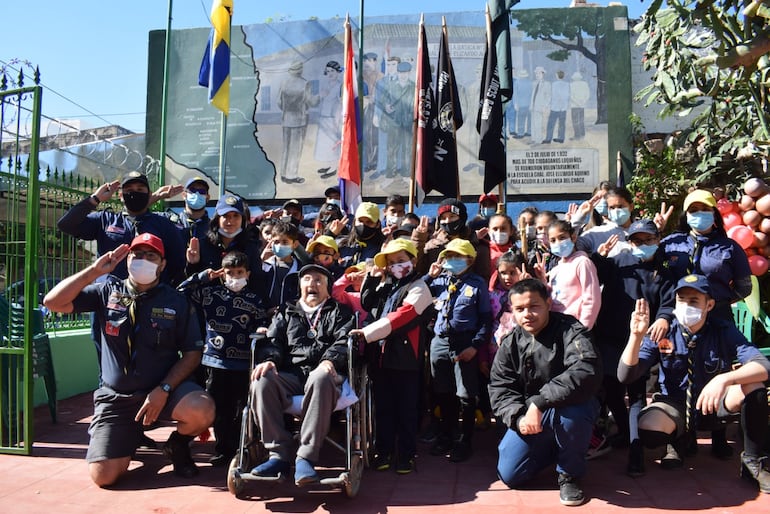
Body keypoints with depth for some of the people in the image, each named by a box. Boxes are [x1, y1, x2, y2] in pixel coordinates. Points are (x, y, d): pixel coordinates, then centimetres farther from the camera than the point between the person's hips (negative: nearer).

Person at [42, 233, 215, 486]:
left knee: (203, 410, -32)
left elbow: (192, 353, -3)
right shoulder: (108, 291, 3)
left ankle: (178, 444, 5)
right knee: (103, 475, -13)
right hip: (115, 396, 1)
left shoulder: (177, 302, -2)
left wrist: (164, 389, -16)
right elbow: (53, 302, -5)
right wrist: (94, 270, -12)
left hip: (164, 389, -1)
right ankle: (129, 438, 23)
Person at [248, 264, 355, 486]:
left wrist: (330, 360, -16)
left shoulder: (339, 312, 23)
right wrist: (268, 359, -6)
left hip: (321, 372, -2)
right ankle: (278, 454, -22)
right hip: (290, 376, 3)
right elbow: (272, 341, 17)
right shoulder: (286, 312, 31)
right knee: (262, 381, -30)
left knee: (320, 379, -39)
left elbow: (344, 340, 6)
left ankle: (306, 457, -33)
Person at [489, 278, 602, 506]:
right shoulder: (510, 344, -2)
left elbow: (587, 372, -36)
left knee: (567, 410, -39)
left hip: (570, 411, -4)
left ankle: (569, 473, -9)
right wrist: (518, 418, -23)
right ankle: (551, 449, 25)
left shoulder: (570, 331, -18)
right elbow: (500, 388, -2)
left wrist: (539, 402, -39)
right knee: (510, 476, -5)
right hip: (529, 416, 4)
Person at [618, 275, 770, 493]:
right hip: (675, 405, 0)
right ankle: (681, 439, 8)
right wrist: (636, 335, -34)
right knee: (647, 430, -32)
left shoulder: (724, 331, -10)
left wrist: (724, 379, -41)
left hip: (714, 403, 1)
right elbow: (625, 376, -19)